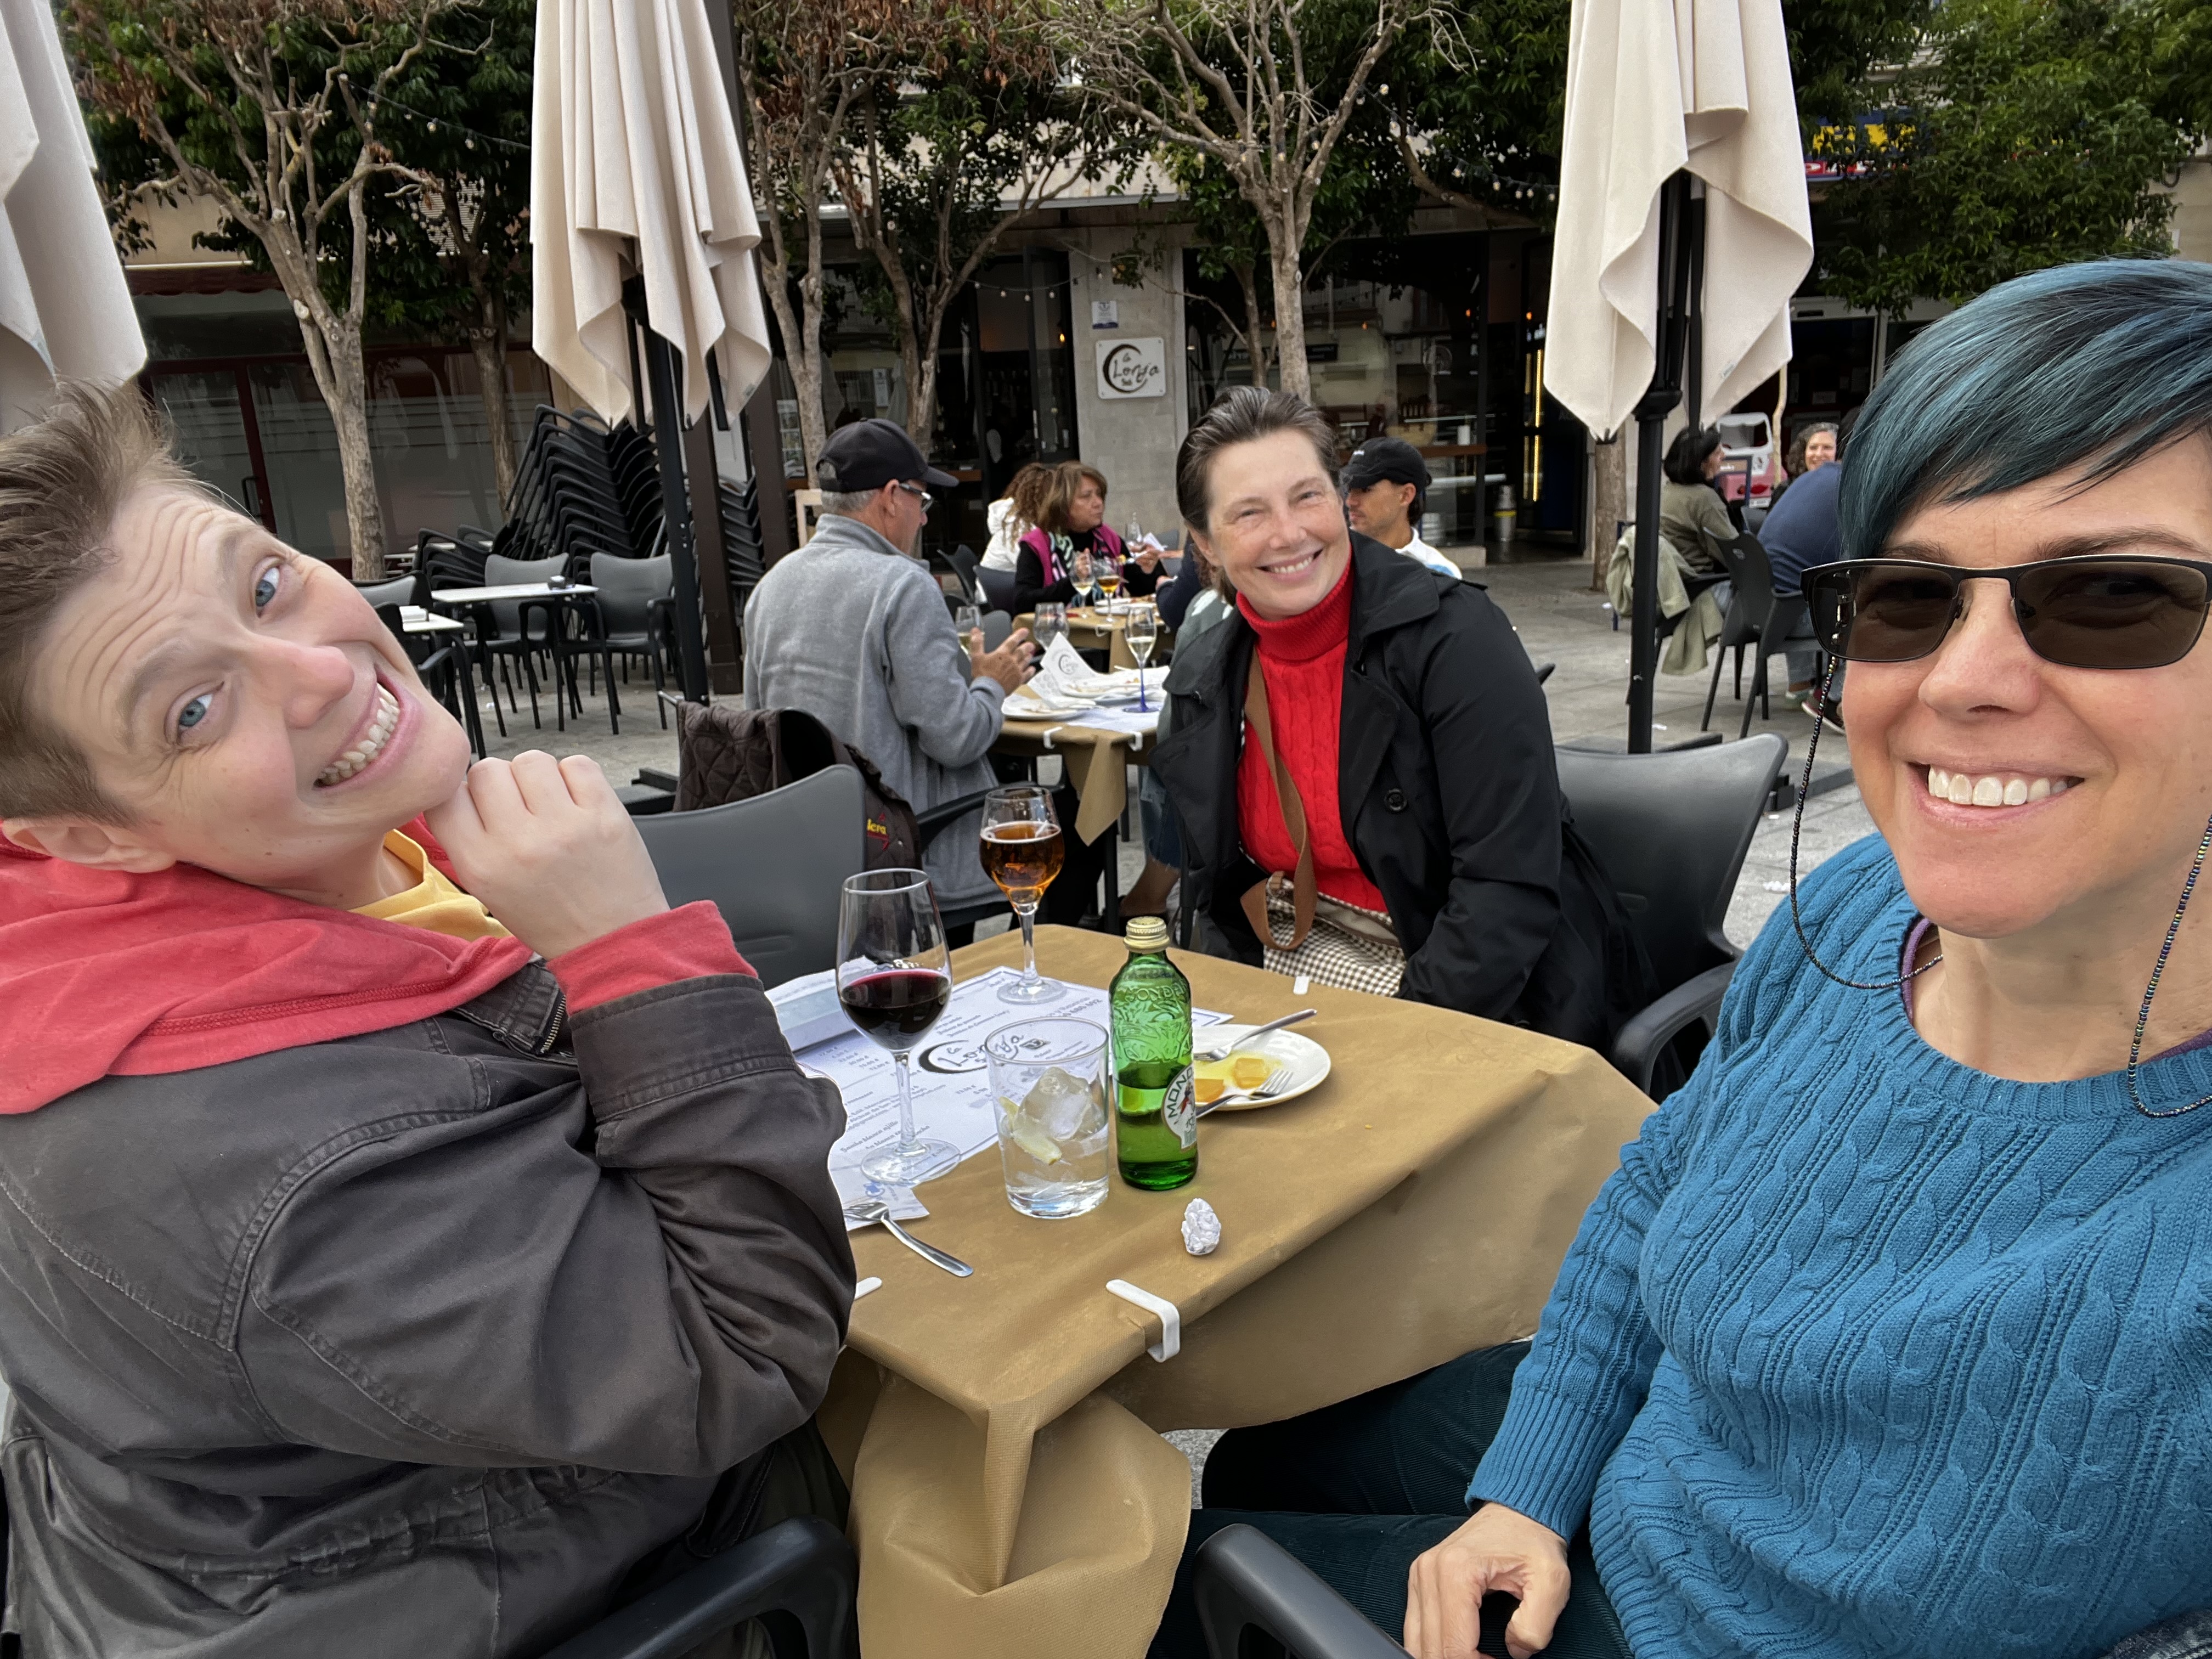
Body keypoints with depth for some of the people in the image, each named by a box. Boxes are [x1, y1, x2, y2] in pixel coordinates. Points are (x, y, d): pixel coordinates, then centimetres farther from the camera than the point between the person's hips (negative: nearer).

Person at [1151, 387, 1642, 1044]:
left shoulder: (1452, 635, -17)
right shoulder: (1203, 677, 0)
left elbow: (1511, 885, -21)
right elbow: (1214, 879, 9)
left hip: (1480, 997, -5)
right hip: (1304, 967, 5)